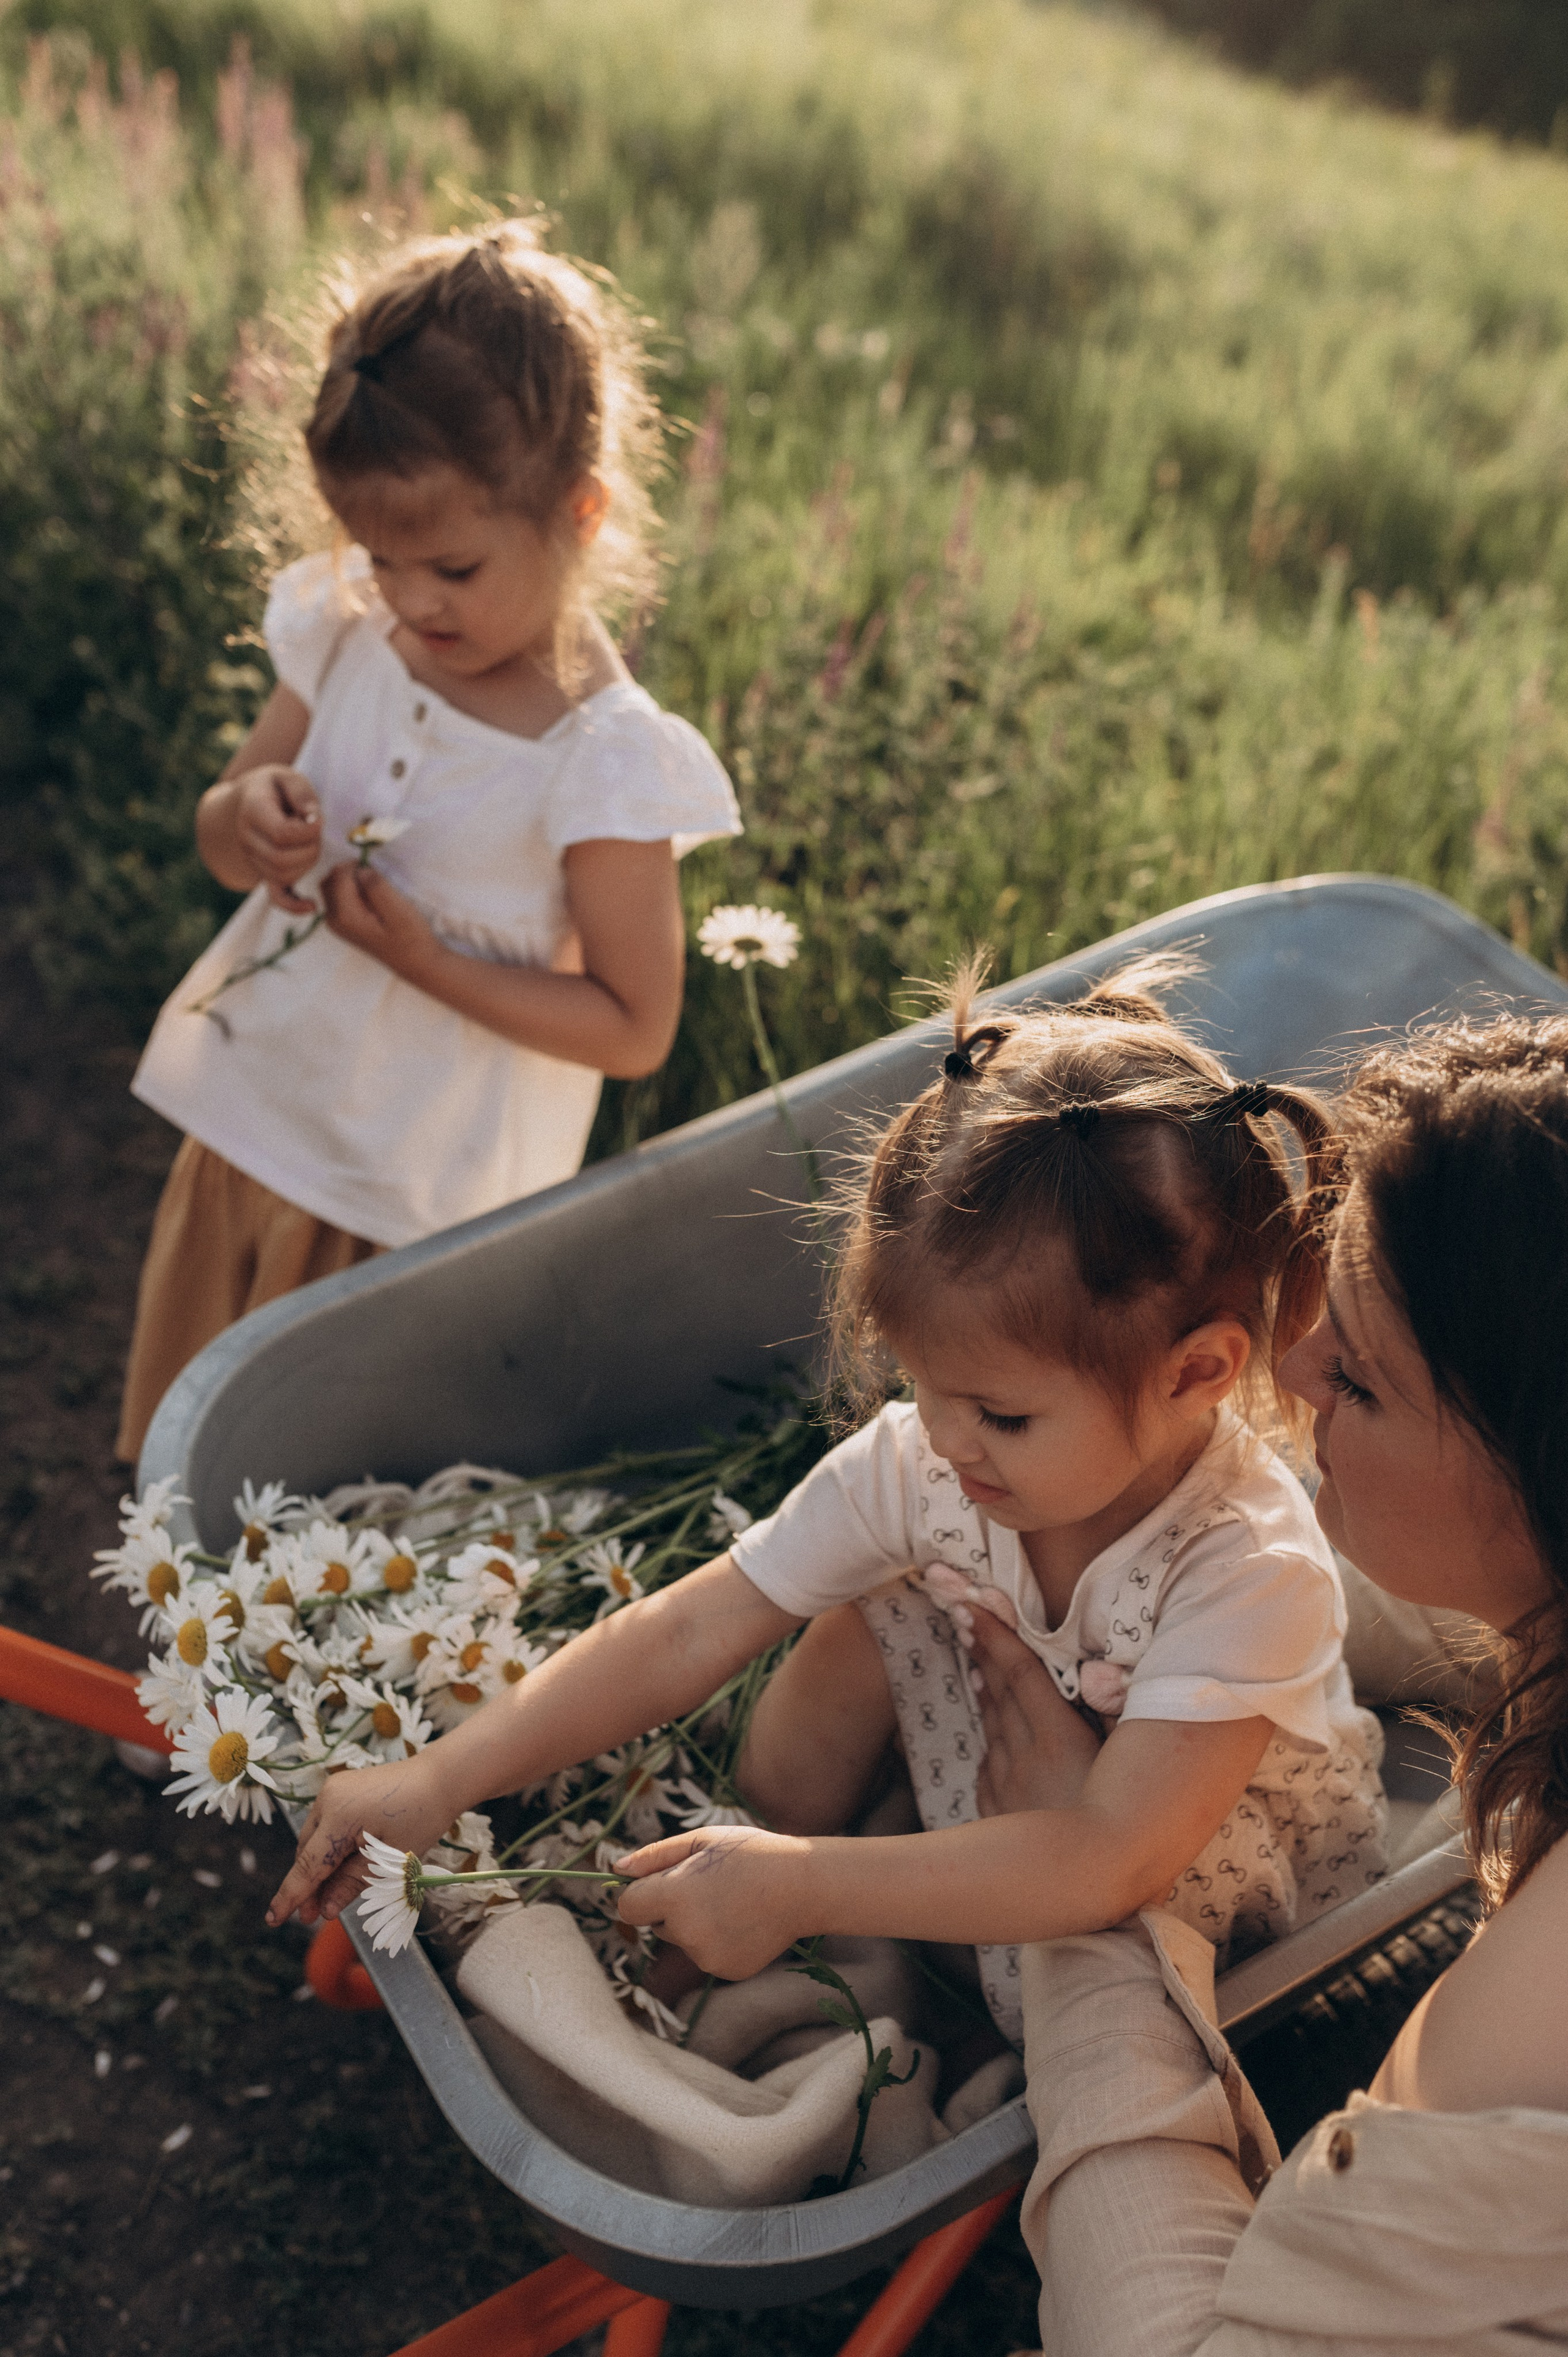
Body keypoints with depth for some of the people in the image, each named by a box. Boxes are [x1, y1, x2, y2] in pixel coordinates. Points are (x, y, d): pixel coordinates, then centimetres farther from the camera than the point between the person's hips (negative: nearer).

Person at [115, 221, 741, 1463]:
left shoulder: (603, 759, -21)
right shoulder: (348, 637, -4)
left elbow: (634, 1029, -16)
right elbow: (221, 837, 8)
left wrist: (427, 959, -25)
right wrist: (252, 817, -17)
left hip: (413, 1208, -6)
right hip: (244, 1127, 6)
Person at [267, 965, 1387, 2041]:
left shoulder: (1253, 1573, -39)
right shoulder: (921, 1463, -23)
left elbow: (1114, 1863, -45)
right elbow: (686, 1635, -21)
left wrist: (801, 1888, -46)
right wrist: (440, 1782, -26)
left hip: (1237, 1846, -4)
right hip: (1028, 1767, 5)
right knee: (874, 1607, -12)